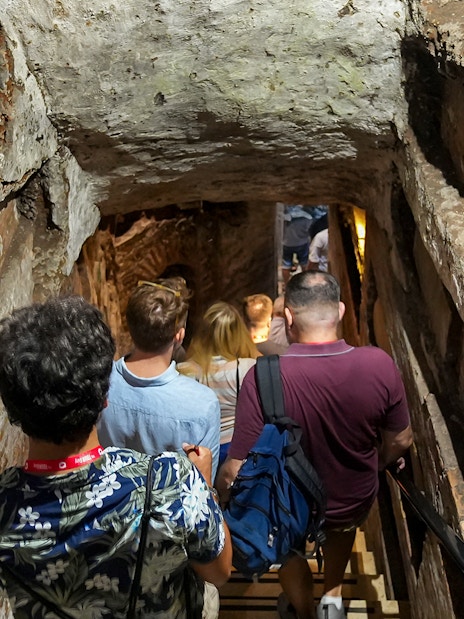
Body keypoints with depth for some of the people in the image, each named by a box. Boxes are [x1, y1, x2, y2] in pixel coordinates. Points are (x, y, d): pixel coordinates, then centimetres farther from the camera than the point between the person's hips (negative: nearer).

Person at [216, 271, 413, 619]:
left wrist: (219, 495, -4)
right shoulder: (379, 365, -26)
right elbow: (400, 441, -10)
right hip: (355, 503, 2)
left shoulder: (264, 377, -33)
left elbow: (237, 470, -26)